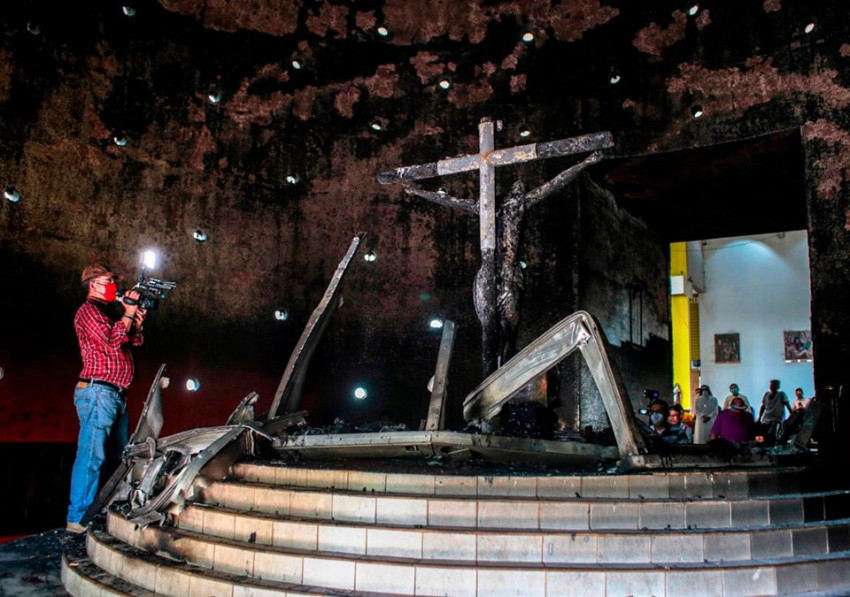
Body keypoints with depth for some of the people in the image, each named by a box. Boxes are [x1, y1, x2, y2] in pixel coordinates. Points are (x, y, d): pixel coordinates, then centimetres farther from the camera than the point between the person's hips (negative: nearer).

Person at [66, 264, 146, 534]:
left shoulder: (110, 312, 21)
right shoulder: (88, 311, -6)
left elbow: (135, 341, 22)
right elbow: (111, 340, -19)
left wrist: (137, 320, 5)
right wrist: (128, 313, -9)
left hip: (115, 395, 10)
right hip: (97, 392, -10)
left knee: (123, 454, 14)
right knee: (92, 454, -11)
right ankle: (78, 517, -8)